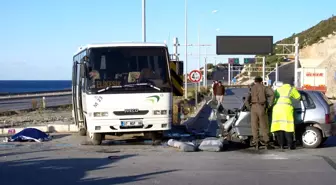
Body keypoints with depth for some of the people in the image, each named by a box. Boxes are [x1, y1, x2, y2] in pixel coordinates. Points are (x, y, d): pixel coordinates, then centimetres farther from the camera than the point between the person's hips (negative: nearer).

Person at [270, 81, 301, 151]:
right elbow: (298, 97, 24)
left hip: (276, 108, 4)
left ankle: (281, 145, 2)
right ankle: (290, 146, -2)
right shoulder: (292, 89, 13)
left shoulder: (278, 88, 24)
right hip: (286, 108, -4)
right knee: (287, 126, -2)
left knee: (279, 126, 4)